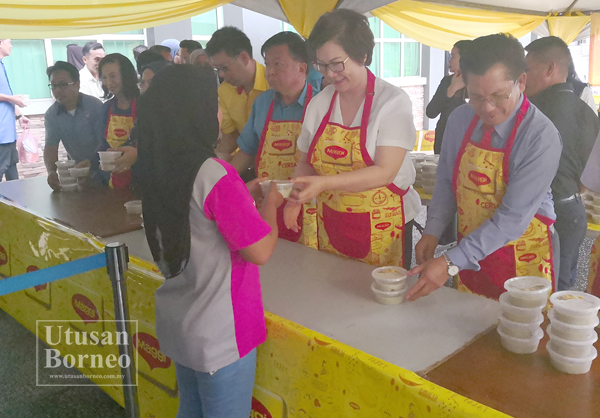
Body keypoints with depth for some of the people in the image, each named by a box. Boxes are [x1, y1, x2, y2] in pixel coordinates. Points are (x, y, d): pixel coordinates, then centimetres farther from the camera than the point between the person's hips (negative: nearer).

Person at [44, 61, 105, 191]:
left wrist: (92, 162, -33)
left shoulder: (95, 106, -11)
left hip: (100, 169, -3)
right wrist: (51, 171, -23)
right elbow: (50, 147, -4)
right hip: (75, 169, 3)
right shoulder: (51, 115, 2)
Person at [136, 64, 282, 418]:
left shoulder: (160, 173, 0)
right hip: (221, 335, -8)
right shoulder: (215, 175, -25)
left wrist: (247, 196, 10)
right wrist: (270, 203, -5)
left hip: (178, 326, 8)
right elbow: (260, 251, -21)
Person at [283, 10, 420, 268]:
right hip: (331, 226, 4)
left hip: (383, 229, -4)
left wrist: (324, 183, -30)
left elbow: (385, 171, -21)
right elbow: (306, 162, 11)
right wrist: (296, 197, -8)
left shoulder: (393, 101, -11)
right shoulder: (319, 104, 2)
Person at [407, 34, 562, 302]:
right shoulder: (459, 120, -5)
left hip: (522, 264, -4)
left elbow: (514, 217, -26)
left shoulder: (541, 137, -22)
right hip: (470, 254, 5)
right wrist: (432, 232, -10)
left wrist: (451, 263, -30)